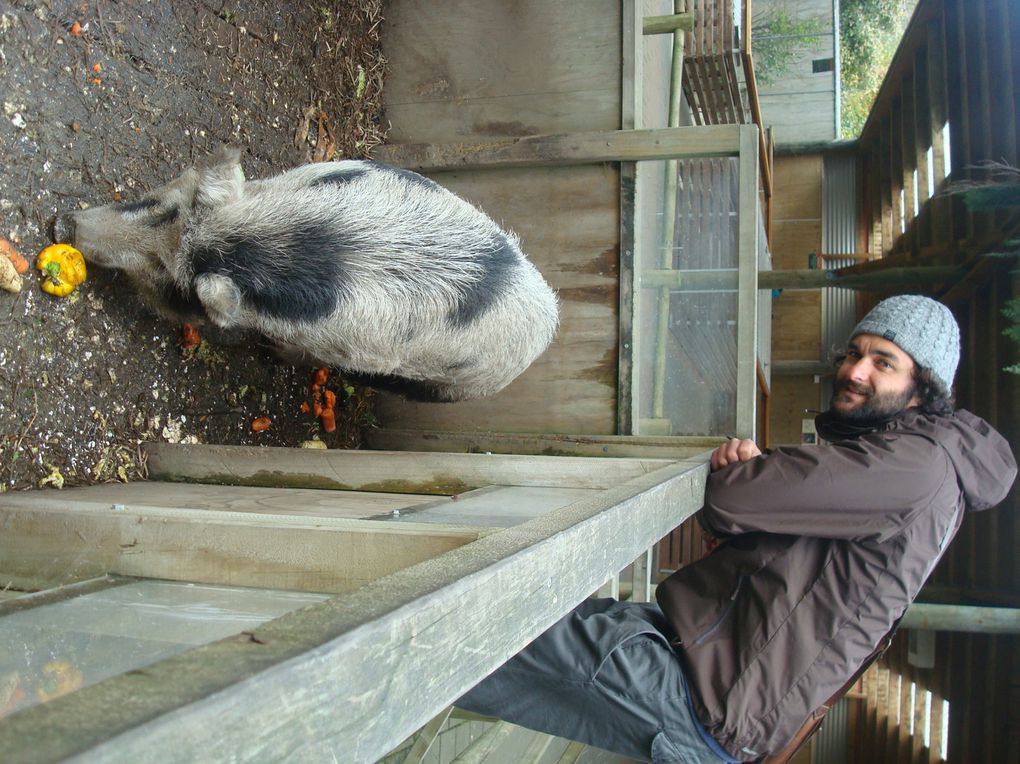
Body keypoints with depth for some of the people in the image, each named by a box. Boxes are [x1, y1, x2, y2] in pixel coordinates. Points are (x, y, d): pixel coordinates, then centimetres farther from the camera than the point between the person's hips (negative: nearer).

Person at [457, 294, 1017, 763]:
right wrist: (748, 468, -4)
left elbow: (730, 501, -20)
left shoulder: (918, 463, -14)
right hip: (688, 632, 10)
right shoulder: (867, 448, 19)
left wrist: (729, 472, 4)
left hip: (705, 700, -10)